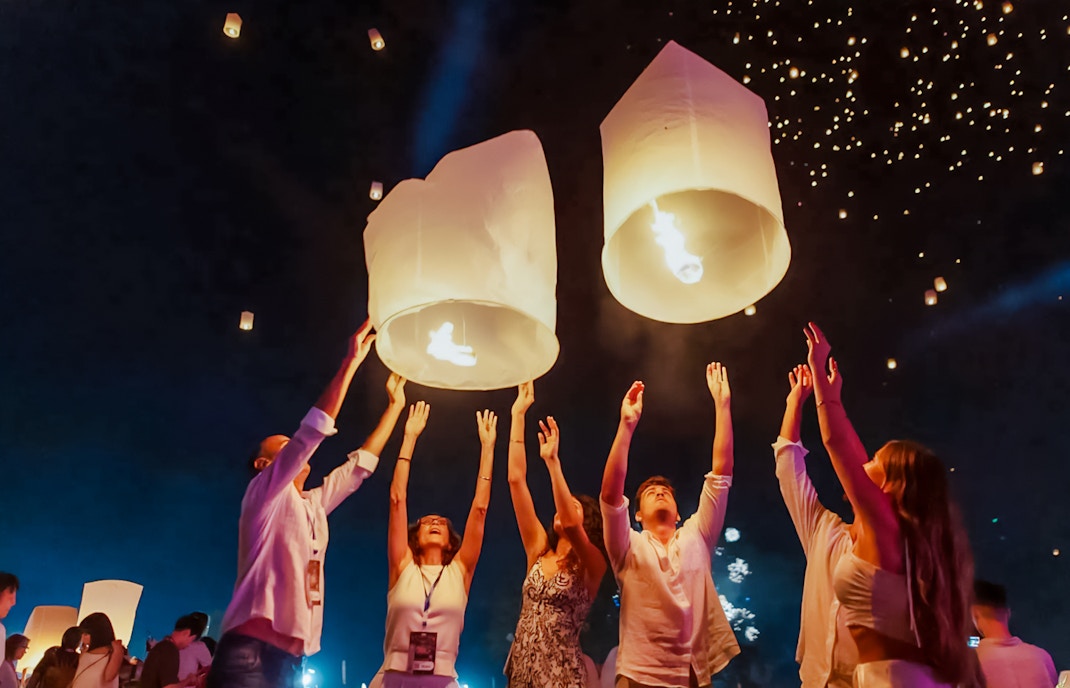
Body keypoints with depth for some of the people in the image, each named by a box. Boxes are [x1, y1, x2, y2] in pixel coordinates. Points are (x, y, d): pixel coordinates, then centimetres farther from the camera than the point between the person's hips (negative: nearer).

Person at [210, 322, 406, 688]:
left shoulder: (314, 504, 22)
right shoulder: (264, 494, 2)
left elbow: (360, 464, 29)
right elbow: (311, 432, -9)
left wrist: (395, 404, 30)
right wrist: (351, 362, -10)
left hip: (289, 655, 8)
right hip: (249, 651, -8)